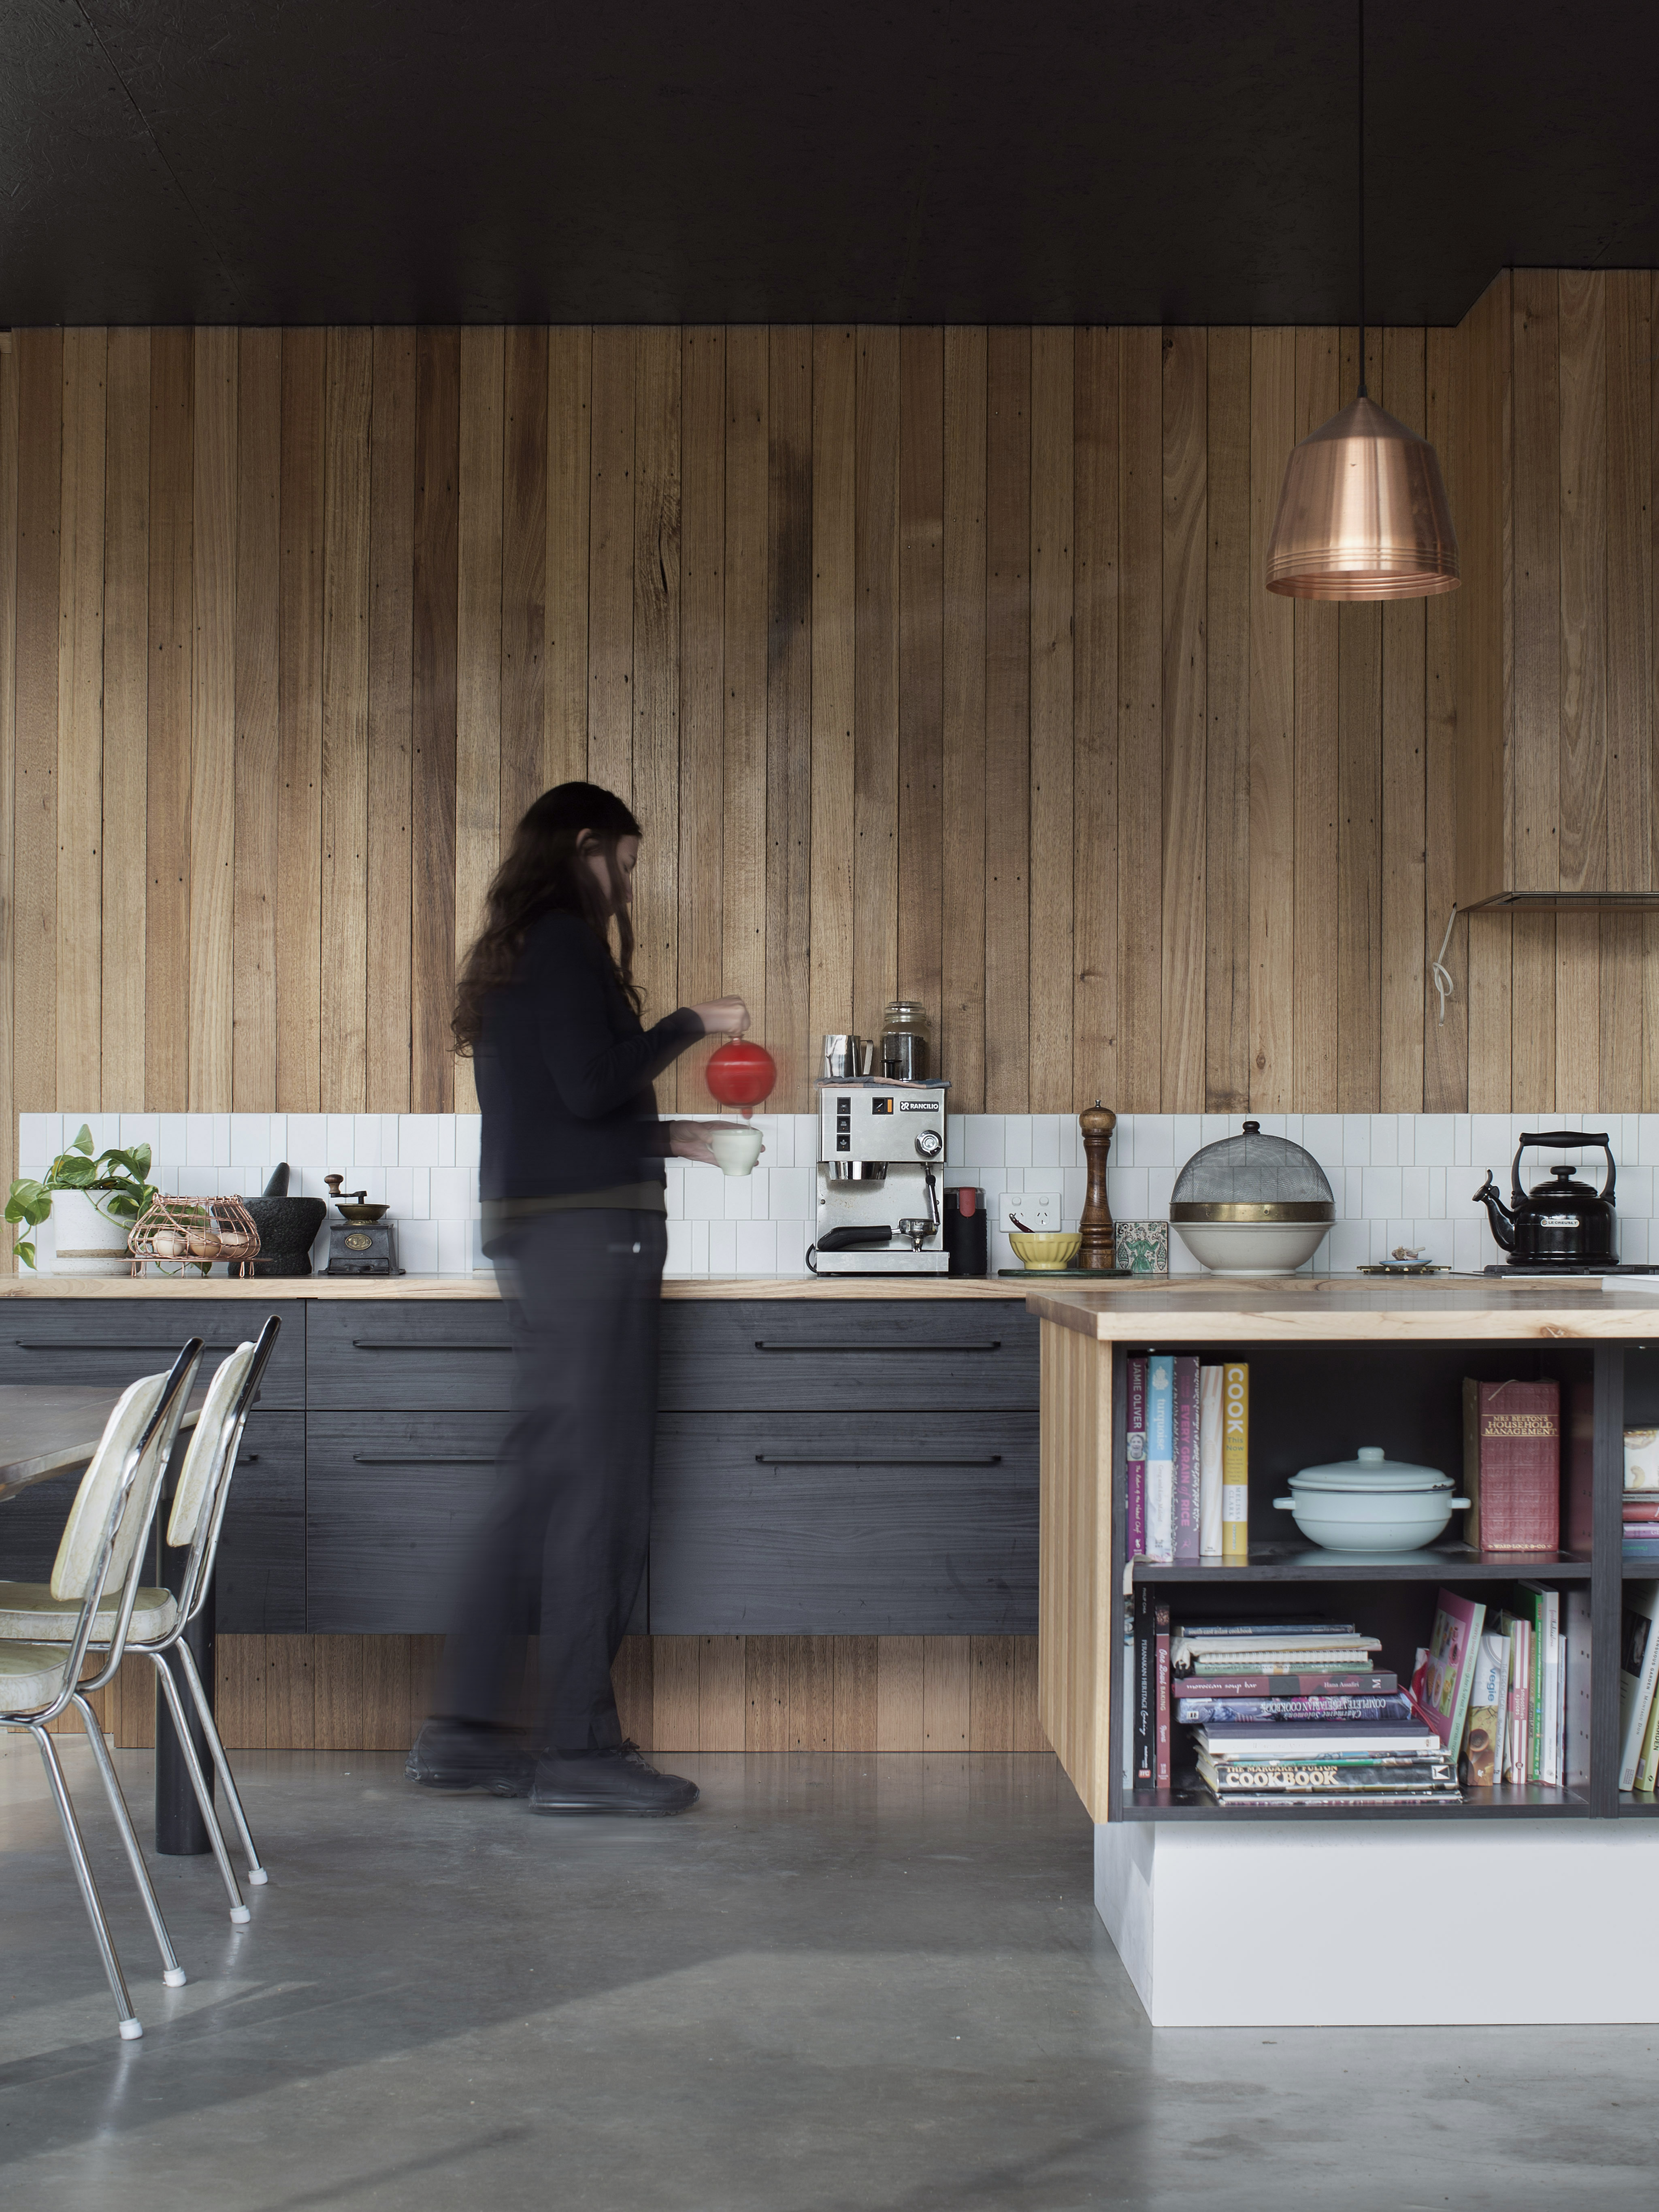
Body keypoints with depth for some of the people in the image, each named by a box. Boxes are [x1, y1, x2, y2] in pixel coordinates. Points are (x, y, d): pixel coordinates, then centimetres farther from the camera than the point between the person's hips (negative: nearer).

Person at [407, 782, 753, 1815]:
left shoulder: (510, 954, 21)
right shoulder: (567, 941, -8)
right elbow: (593, 1086, -18)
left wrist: (666, 1140, 25)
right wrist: (691, 1024, -7)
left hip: (531, 1225, 10)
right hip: (588, 1227, -10)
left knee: (544, 1476, 11)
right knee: (596, 1480, -7)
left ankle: (470, 1727, 13)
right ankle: (580, 1746, -4)